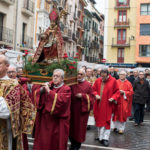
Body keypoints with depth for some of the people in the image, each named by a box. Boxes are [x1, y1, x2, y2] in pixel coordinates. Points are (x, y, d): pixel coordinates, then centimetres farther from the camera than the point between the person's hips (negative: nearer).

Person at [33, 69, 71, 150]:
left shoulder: (66, 89, -7)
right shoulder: (50, 85, 7)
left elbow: (61, 99, -25)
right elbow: (37, 93, 5)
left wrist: (49, 91, -23)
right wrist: (42, 89, -15)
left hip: (57, 121, -4)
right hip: (45, 119, 4)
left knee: (55, 142, 7)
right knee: (44, 140, 12)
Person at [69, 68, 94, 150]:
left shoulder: (88, 85, 0)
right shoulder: (73, 84, 5)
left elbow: (91, 97, -2)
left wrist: (82, 96, -14)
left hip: (82, 109, -2)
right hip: (73, 109, 2)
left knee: (80, 127, 4)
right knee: (72, 126, 9)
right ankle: (73, 143, 29)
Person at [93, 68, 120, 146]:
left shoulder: (113, 81, -4)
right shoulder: (97, 81, 3)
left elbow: (117, 92, 1)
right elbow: (94, 90, 10)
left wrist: (113, 98, -16)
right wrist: (96, 95, -9)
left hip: (107, 105, -3)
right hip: (98, 105, 3)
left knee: (106, 121, -1)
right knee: (99, 120, 9)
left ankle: (105, 138, 7)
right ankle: (100, 136, 23)